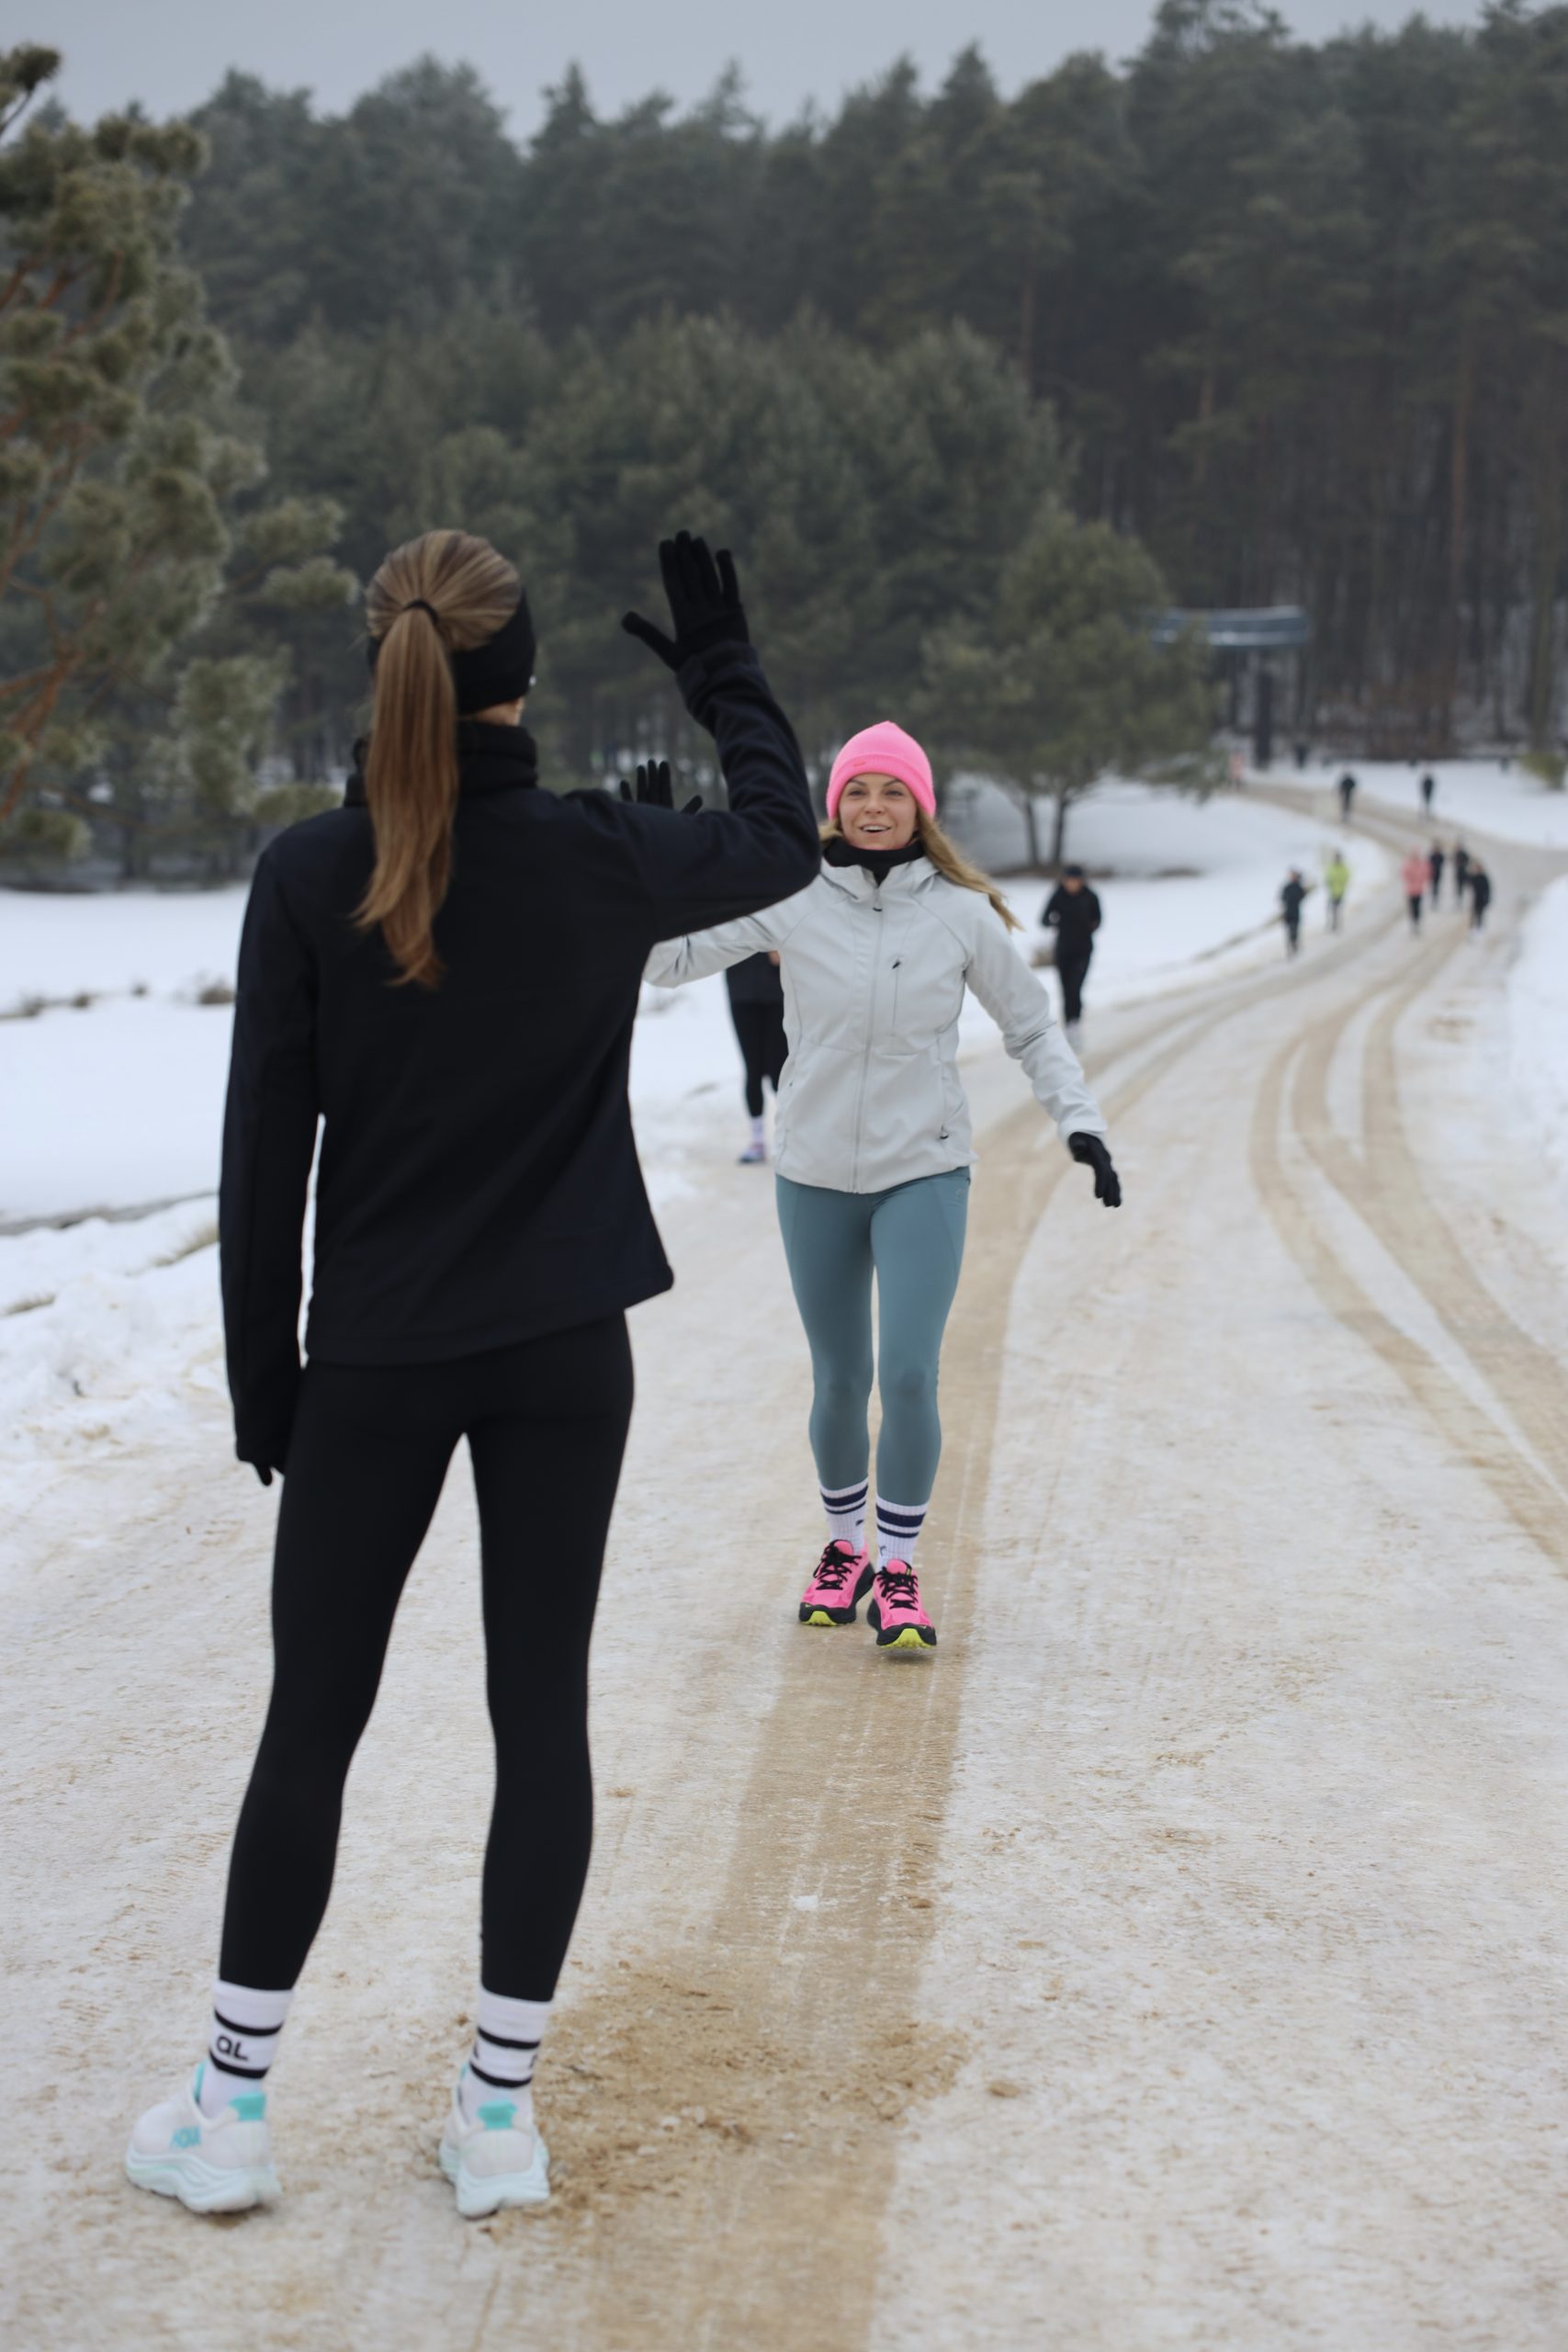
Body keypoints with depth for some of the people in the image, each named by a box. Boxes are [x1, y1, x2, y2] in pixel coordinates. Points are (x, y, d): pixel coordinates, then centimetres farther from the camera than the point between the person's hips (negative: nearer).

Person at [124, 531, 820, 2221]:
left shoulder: (308, 876, -9)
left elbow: (264, 1150, -6)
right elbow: (784, 843, 13)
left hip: (373, 1362, 0)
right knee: (541, 1712, 7)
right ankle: (501, 2113, 15)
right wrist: (725, 673, 24)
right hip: (563, 1350, 0)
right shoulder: (597, 861, -8)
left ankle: (229, 2110, 17)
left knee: (312, 1721, 9)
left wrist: (262, 1377, 3)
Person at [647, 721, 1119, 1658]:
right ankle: (844, 1547, 32)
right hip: (815, 1176, 1)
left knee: (909, 1376, -11)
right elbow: (669, 956, -4)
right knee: (840, 1380, 10)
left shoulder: (962, 914, -4)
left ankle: (899, 1569, 7)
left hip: (924, 1174, -1)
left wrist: (1082, 1121, -5)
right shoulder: (792, 900, -4)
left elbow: (1033, 1026, 5)